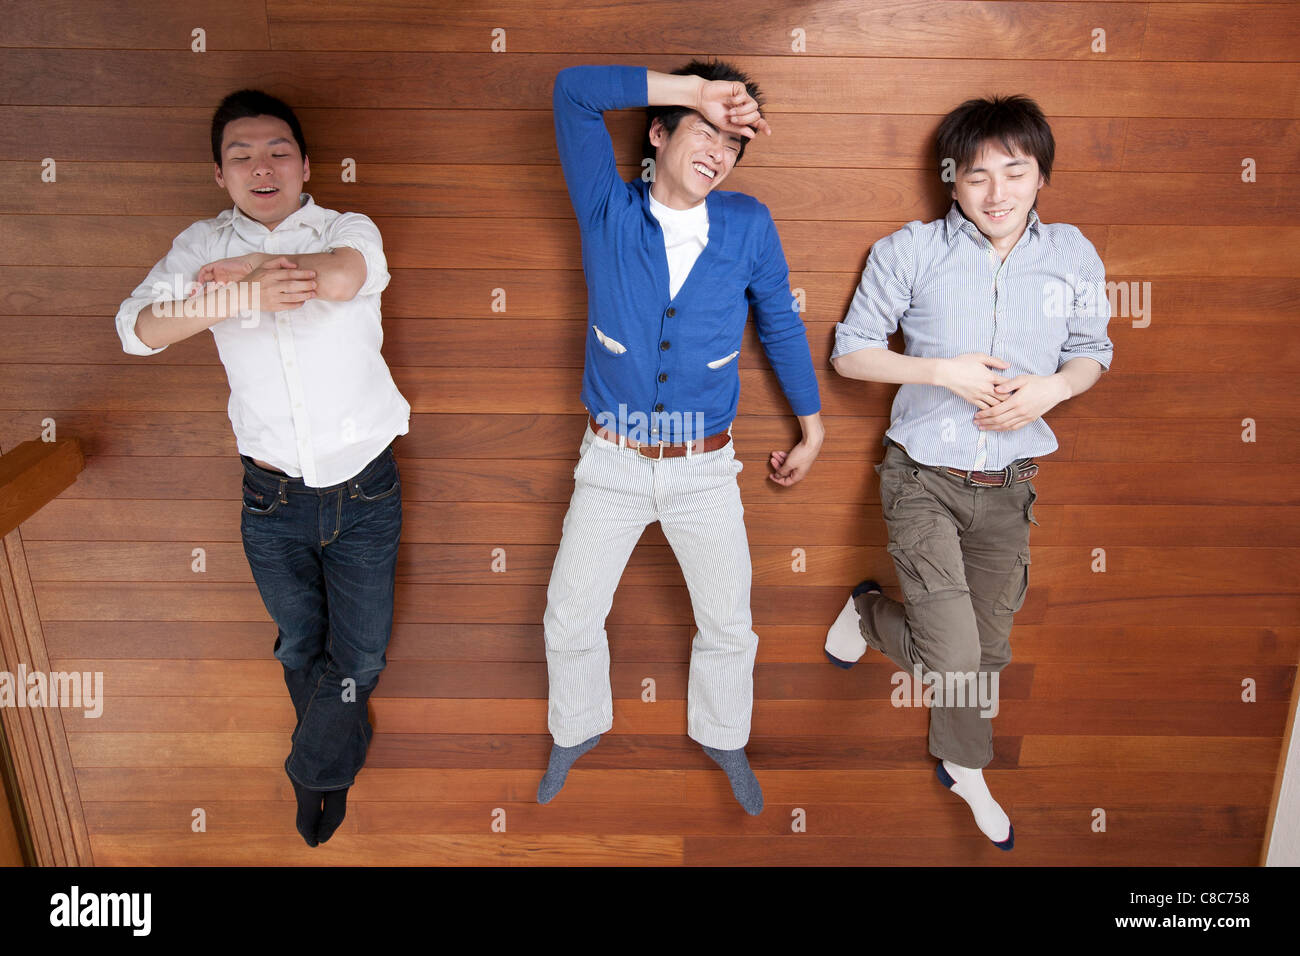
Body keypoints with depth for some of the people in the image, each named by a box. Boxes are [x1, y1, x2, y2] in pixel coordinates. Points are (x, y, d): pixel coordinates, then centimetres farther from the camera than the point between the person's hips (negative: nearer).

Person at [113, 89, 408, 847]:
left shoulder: (350, 229, -6)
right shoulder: (205, 244, 1)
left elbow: (342, 276, -32)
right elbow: (139, 329, -18)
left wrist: (241, 268, -26)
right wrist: (245, 296, -32)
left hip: (364, 493, -2)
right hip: (272, 499, 2)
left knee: (360, 655, 8)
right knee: (300, 648, 21)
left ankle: (316, 768, 39)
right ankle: (341, 750, 53)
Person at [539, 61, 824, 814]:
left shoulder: (749, 225, -5)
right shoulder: (608, 210, -8)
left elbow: (782, 324, 7)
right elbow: (574, 90, -18)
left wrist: (813, 428, 12)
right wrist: (696, 88, -20)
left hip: (706, 469, 1)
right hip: (612, 463, 0)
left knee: (728, 625, 14)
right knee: (570, 619, 11)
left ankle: (724, 738, 42)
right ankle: (577, 731, 41)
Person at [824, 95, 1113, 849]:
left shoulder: (1073, 256, 0)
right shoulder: (910, 251, -9)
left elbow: (1093, 354, 12)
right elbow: (849, 352, -4)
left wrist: (1053, 387, -11)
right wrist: (941, 371, -19)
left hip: (1008, 485, 4)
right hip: (924, 478, -3)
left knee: (989, 647, 16)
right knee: (952, 656, -12)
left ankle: (964, 765, 45)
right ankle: (869, 613, 23)